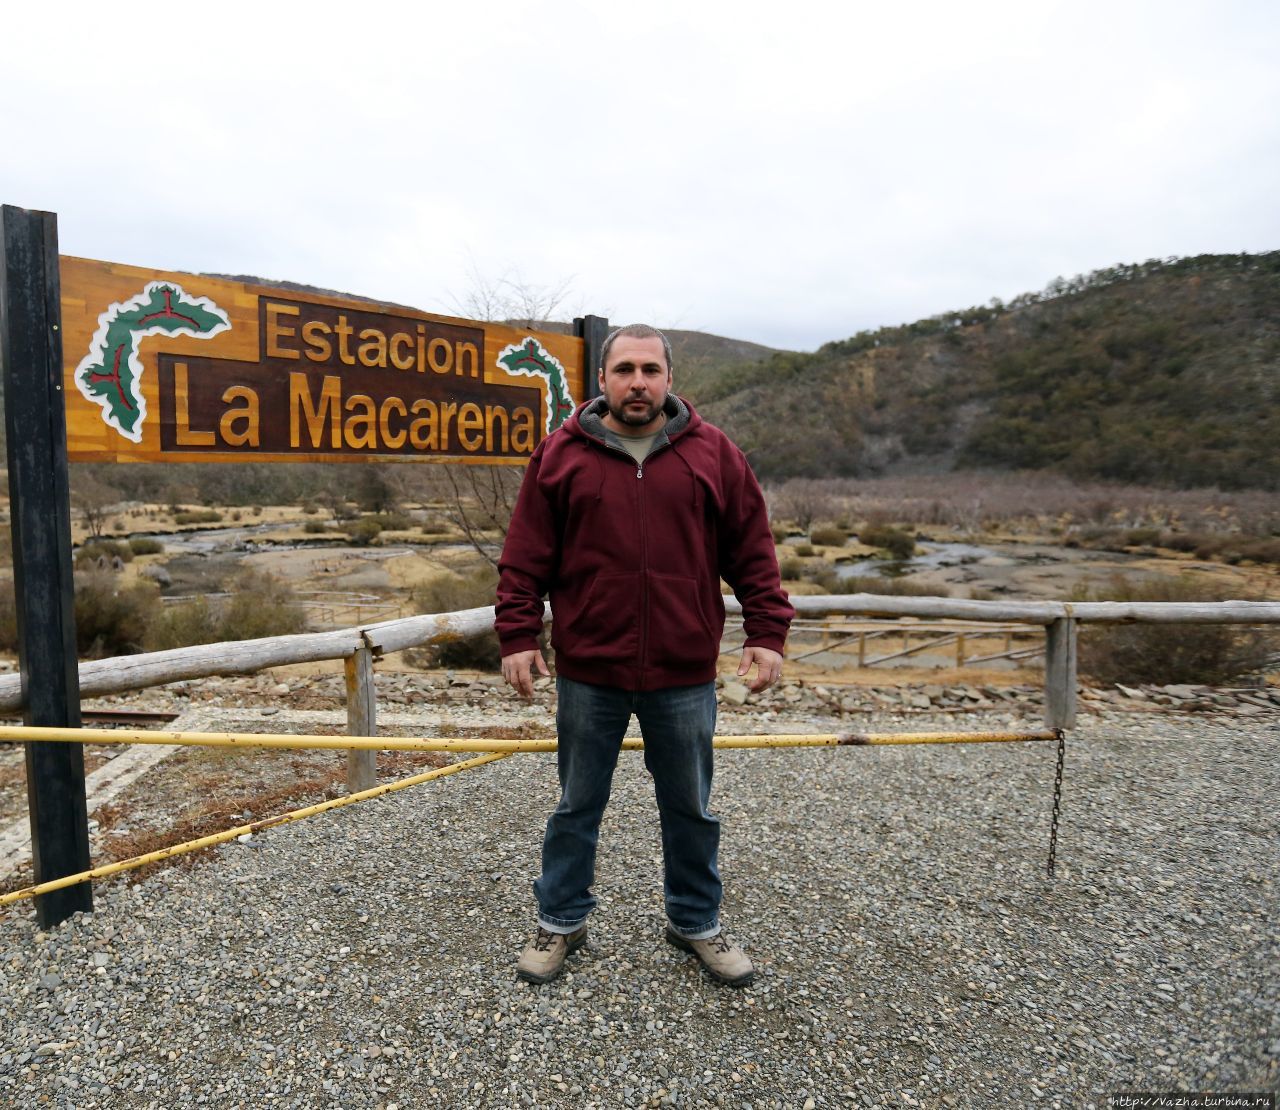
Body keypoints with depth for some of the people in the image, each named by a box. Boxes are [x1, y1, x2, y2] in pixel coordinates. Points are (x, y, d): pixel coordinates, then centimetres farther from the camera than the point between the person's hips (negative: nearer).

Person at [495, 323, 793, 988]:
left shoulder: (711, 453, 1)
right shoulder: (562, 454, 0)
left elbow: (752, 552, 2)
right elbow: (525, 558, 1)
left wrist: (766, 634, -3)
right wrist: (517, 636, -5)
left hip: (684, 676, 1)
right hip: (587, 673, 0)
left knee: (690, 810, 16)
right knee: (576, 808, 15)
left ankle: (696, 924, 37)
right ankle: (560, 922, 35)